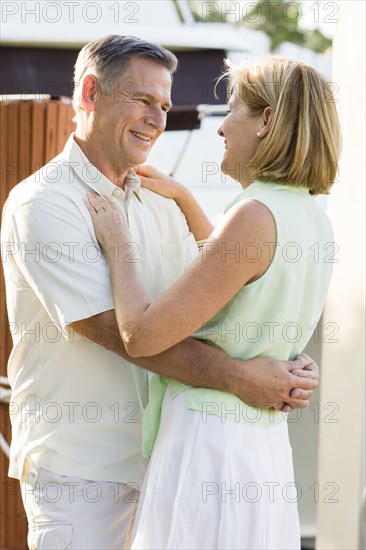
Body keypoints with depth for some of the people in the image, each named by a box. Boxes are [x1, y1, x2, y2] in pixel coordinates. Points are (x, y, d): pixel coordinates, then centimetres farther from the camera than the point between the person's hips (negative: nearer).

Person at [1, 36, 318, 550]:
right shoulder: (42, 204, -12)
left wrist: (287, 369, -10)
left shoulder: (160, 203, 12)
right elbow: (113, 328, -21)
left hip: (157, 457, 7)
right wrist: (238, 377, -25)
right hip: (80, 469, -6)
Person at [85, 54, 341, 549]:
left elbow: (142, 336, -20)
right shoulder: (315, 221, 7)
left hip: (209, 448, -9)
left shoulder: (256, 215, -19)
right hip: (265, 444, 9)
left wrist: (117, 244, -4)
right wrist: (182, 198, 31)